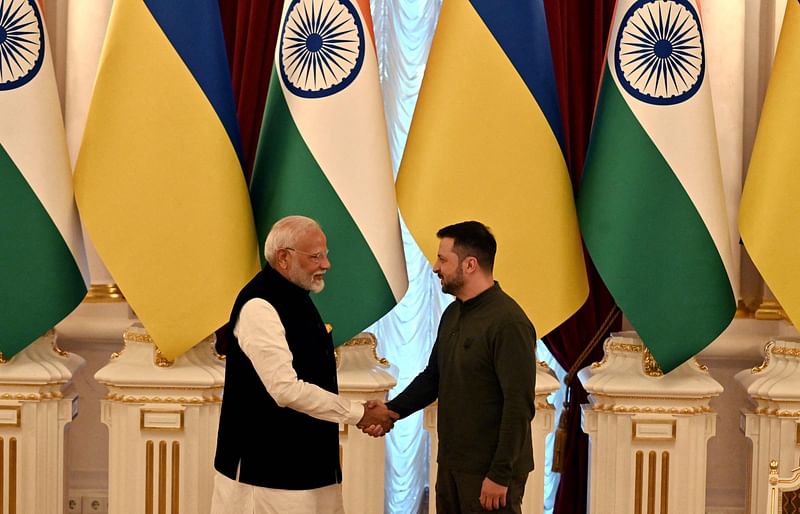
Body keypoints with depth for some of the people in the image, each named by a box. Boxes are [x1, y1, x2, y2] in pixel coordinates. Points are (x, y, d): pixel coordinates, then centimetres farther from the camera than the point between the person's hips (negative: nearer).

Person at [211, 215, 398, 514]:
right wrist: (359, 414, -16)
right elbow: (286, 389, -24)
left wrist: (361, 416, 10)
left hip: (306, 462, 9)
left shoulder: (296, 297, 13)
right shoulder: (259, 307, -18)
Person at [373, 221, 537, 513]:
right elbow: (432, 376, 17)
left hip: (490, 469, -8)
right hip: (451, 464, 8)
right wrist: (392, 410, 2)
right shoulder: (453, 314, 10)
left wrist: (500, 475, -21)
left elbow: (518, 406, -20)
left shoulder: (509, 323, -18)